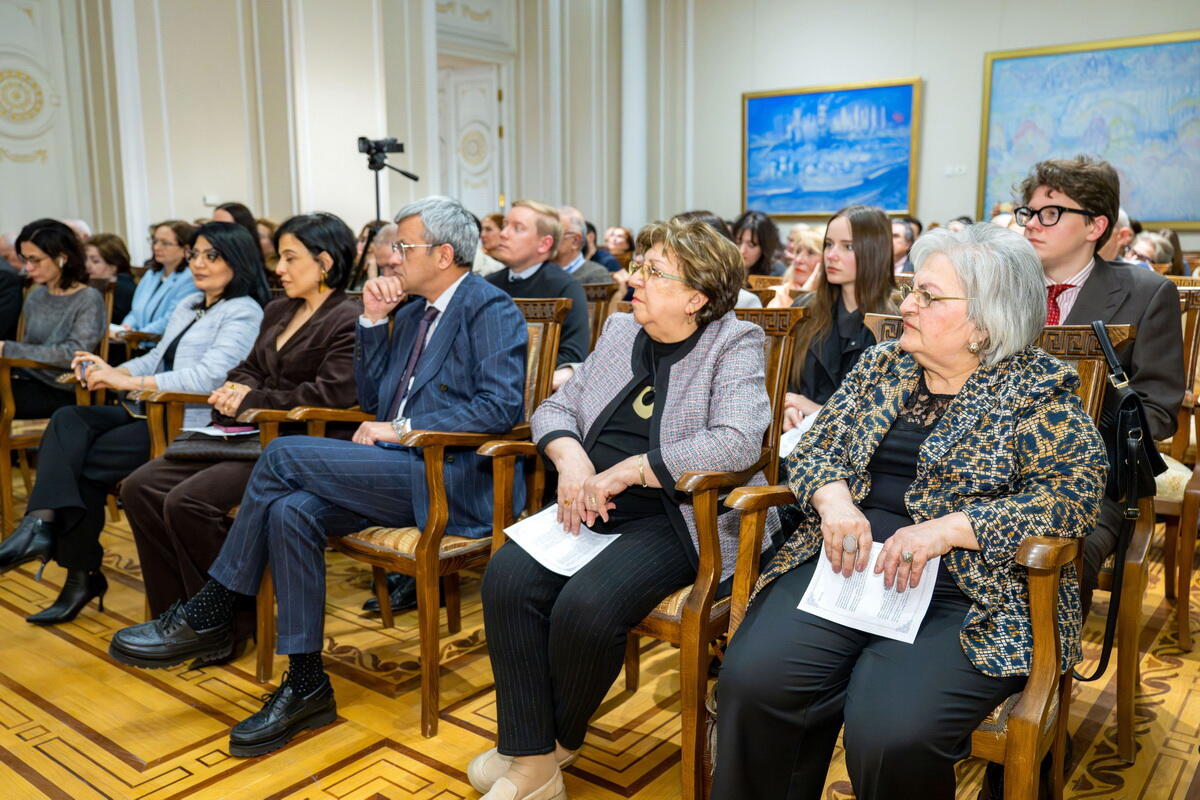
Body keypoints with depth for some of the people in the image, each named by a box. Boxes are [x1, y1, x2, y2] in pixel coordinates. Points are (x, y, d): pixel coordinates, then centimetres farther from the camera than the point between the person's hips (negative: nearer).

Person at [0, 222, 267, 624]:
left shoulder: (243, 314, -9)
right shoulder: (189, 306, 21)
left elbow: (207, 377, -21)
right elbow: (156, 359, 21)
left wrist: (126, 382, -20)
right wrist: (110, 370, -1)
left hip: (193, 426, -8)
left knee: (88, 460, -16)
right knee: (68, 420, -13)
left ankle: (82, 575, -4)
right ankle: (42, 523, -24)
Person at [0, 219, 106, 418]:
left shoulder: (88, 300, -6)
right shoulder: (35, 297, 16)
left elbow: (74, 353, -17)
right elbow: (29, 347, 20)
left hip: (62, 394, -6)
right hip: (30, 383, 6)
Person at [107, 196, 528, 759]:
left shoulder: (490, 309, -5)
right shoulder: (413, 313, 21)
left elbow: (501, 407, -18)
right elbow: (372, 401, 20)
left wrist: (403, 429, -16)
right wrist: (373, 321, 10)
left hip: (450, 479, -8)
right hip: (404, 471, 8)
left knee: (284, 454, -18)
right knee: (291, 512, -17)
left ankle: (210, 616, -2)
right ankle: (306, 686, -9)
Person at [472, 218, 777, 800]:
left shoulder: (735, 346, -4)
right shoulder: (621, 331, 15)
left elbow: (737, 442, -20)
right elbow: (556, 407, 17)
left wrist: (624, 471, -19)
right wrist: (569, 455, -7)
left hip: (674, 518, -6)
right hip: (593, 506, 6)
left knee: (586, 607, -29)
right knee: (506, 578, -19)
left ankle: (557, 741, 3)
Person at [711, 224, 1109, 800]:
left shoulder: (1038, 389, 0)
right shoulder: (880, 366, 14)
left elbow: (1076, 489, -10)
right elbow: (814, 448, 15)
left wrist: (948, 529, -20)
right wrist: (833, 498, -8)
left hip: (969, 594, -3)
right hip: (846, 561, 4)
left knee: (891, 734, -28)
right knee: (752, 682, -21)